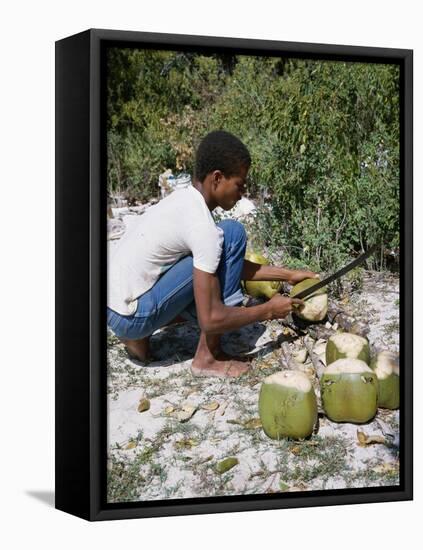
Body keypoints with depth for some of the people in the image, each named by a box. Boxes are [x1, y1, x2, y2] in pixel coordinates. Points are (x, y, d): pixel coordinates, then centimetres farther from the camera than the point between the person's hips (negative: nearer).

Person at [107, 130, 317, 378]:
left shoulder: (184, 198, 7)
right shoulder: (203, 228, -21)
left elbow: (232, 265, 18)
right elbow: (210, 319, -20)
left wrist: (287, 274, 17)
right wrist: (268, 310, -7)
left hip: (115, 309, 9)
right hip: (133, 317, -9)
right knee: (232, 234, -12)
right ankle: (208, 357, -6)